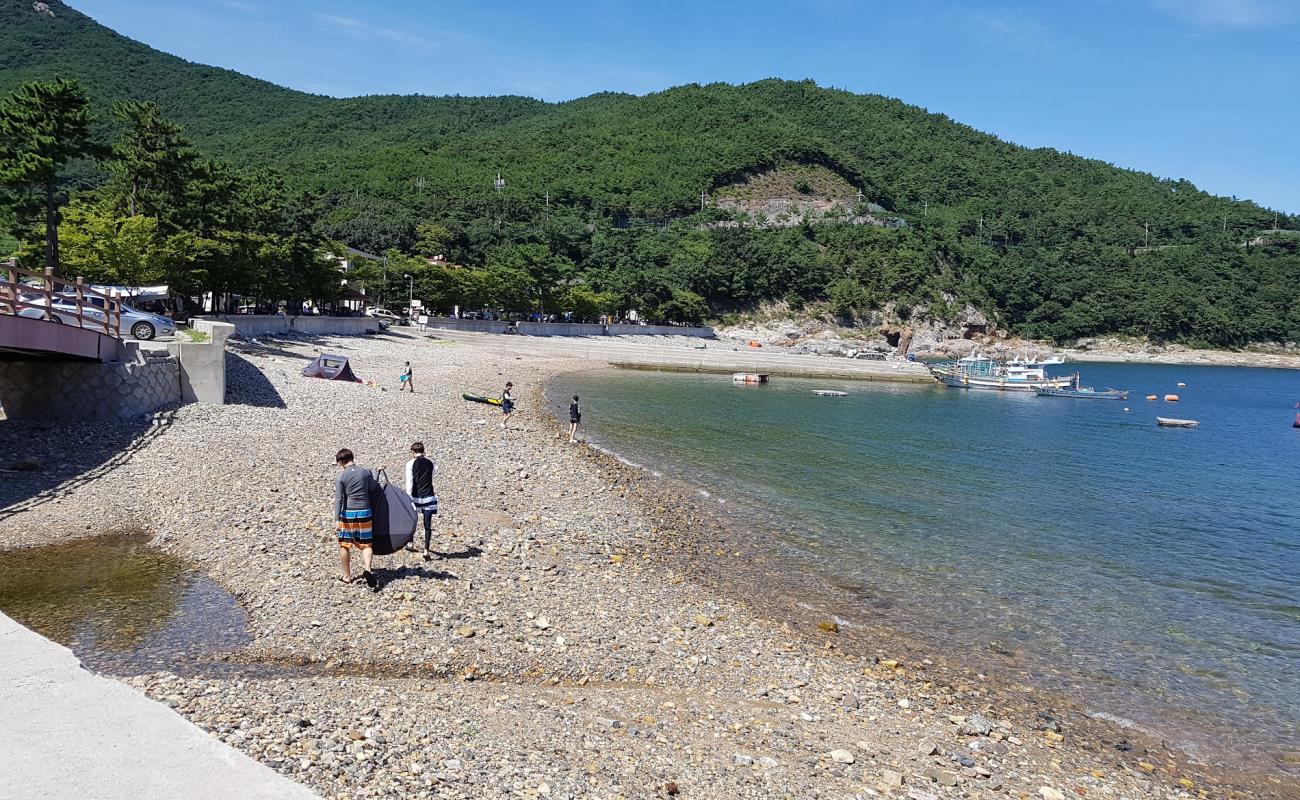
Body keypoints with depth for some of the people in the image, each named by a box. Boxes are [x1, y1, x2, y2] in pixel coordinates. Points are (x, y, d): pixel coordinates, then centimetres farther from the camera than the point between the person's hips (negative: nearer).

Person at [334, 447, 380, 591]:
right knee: (366, 544, 9)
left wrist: (337, 518, -7)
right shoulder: (366, 472, -2)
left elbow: (338, 499, -9)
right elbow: (374, 489, 11)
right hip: (365, 513, 2)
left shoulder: (340, 477, -8)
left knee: (344, 545, 12)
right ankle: (367, 569, -15)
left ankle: (347, 576, 21)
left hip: (348, 513, -2)